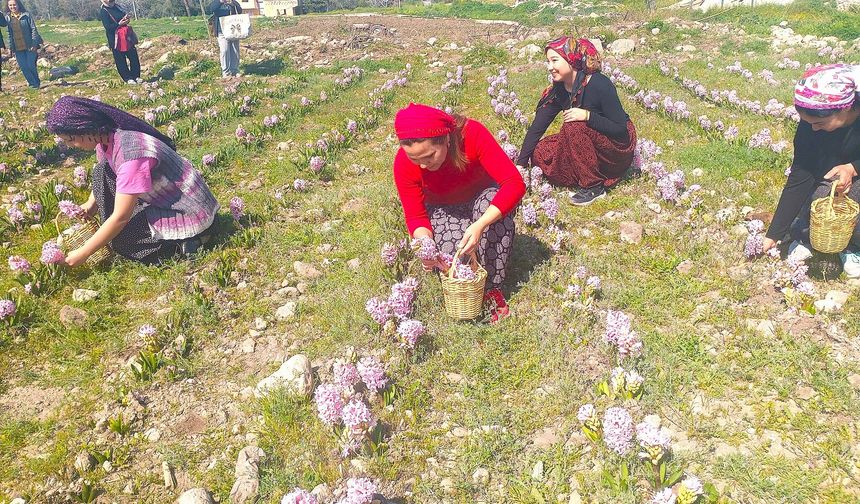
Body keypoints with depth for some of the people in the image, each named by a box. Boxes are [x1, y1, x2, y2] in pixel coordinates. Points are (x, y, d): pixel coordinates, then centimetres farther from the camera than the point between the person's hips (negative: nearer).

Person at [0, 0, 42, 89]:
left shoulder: (26, 15, -4)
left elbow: (33, 29, -6)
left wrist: (34, 44, -10)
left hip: (29, 46, -3)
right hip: (17, 48, 4)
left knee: (31, 65, -3)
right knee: (23, 67, 2)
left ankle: (37, 83, 18)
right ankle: (33, 84, 13)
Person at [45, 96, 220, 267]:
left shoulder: (130, 152, -30)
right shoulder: (106, 137, -3)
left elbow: (121, 217, -26)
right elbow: (102, 179, 19)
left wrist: (82, 254, -18)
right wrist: (91, 203, 1)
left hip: (190, 212, -9)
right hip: (163, 198, 9)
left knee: (121, 242, -14)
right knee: (102, 171, 3)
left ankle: (186, 240, -4)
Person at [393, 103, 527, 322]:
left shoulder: (472, 134, -33)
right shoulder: (404, 163, -26)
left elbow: (515, 183, -36)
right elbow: (416, 217, -16)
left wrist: (479, 225, -49)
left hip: (482, 195, 0)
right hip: (443, 209, 0)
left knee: (495, 206, -36)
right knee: (452, 250, -32)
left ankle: (492, 288, -20)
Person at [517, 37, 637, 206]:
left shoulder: (600, 85, -24)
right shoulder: (558, 91, -6)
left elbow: (621, 130, -23)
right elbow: (536, 128, -9)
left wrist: (587, 115, -36)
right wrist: (520, 164, -17)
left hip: (619, 150, -7)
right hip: (592, 148, 7)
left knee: (574, 127, -32)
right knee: (540, 153, -12)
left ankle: (594, 187, -18)